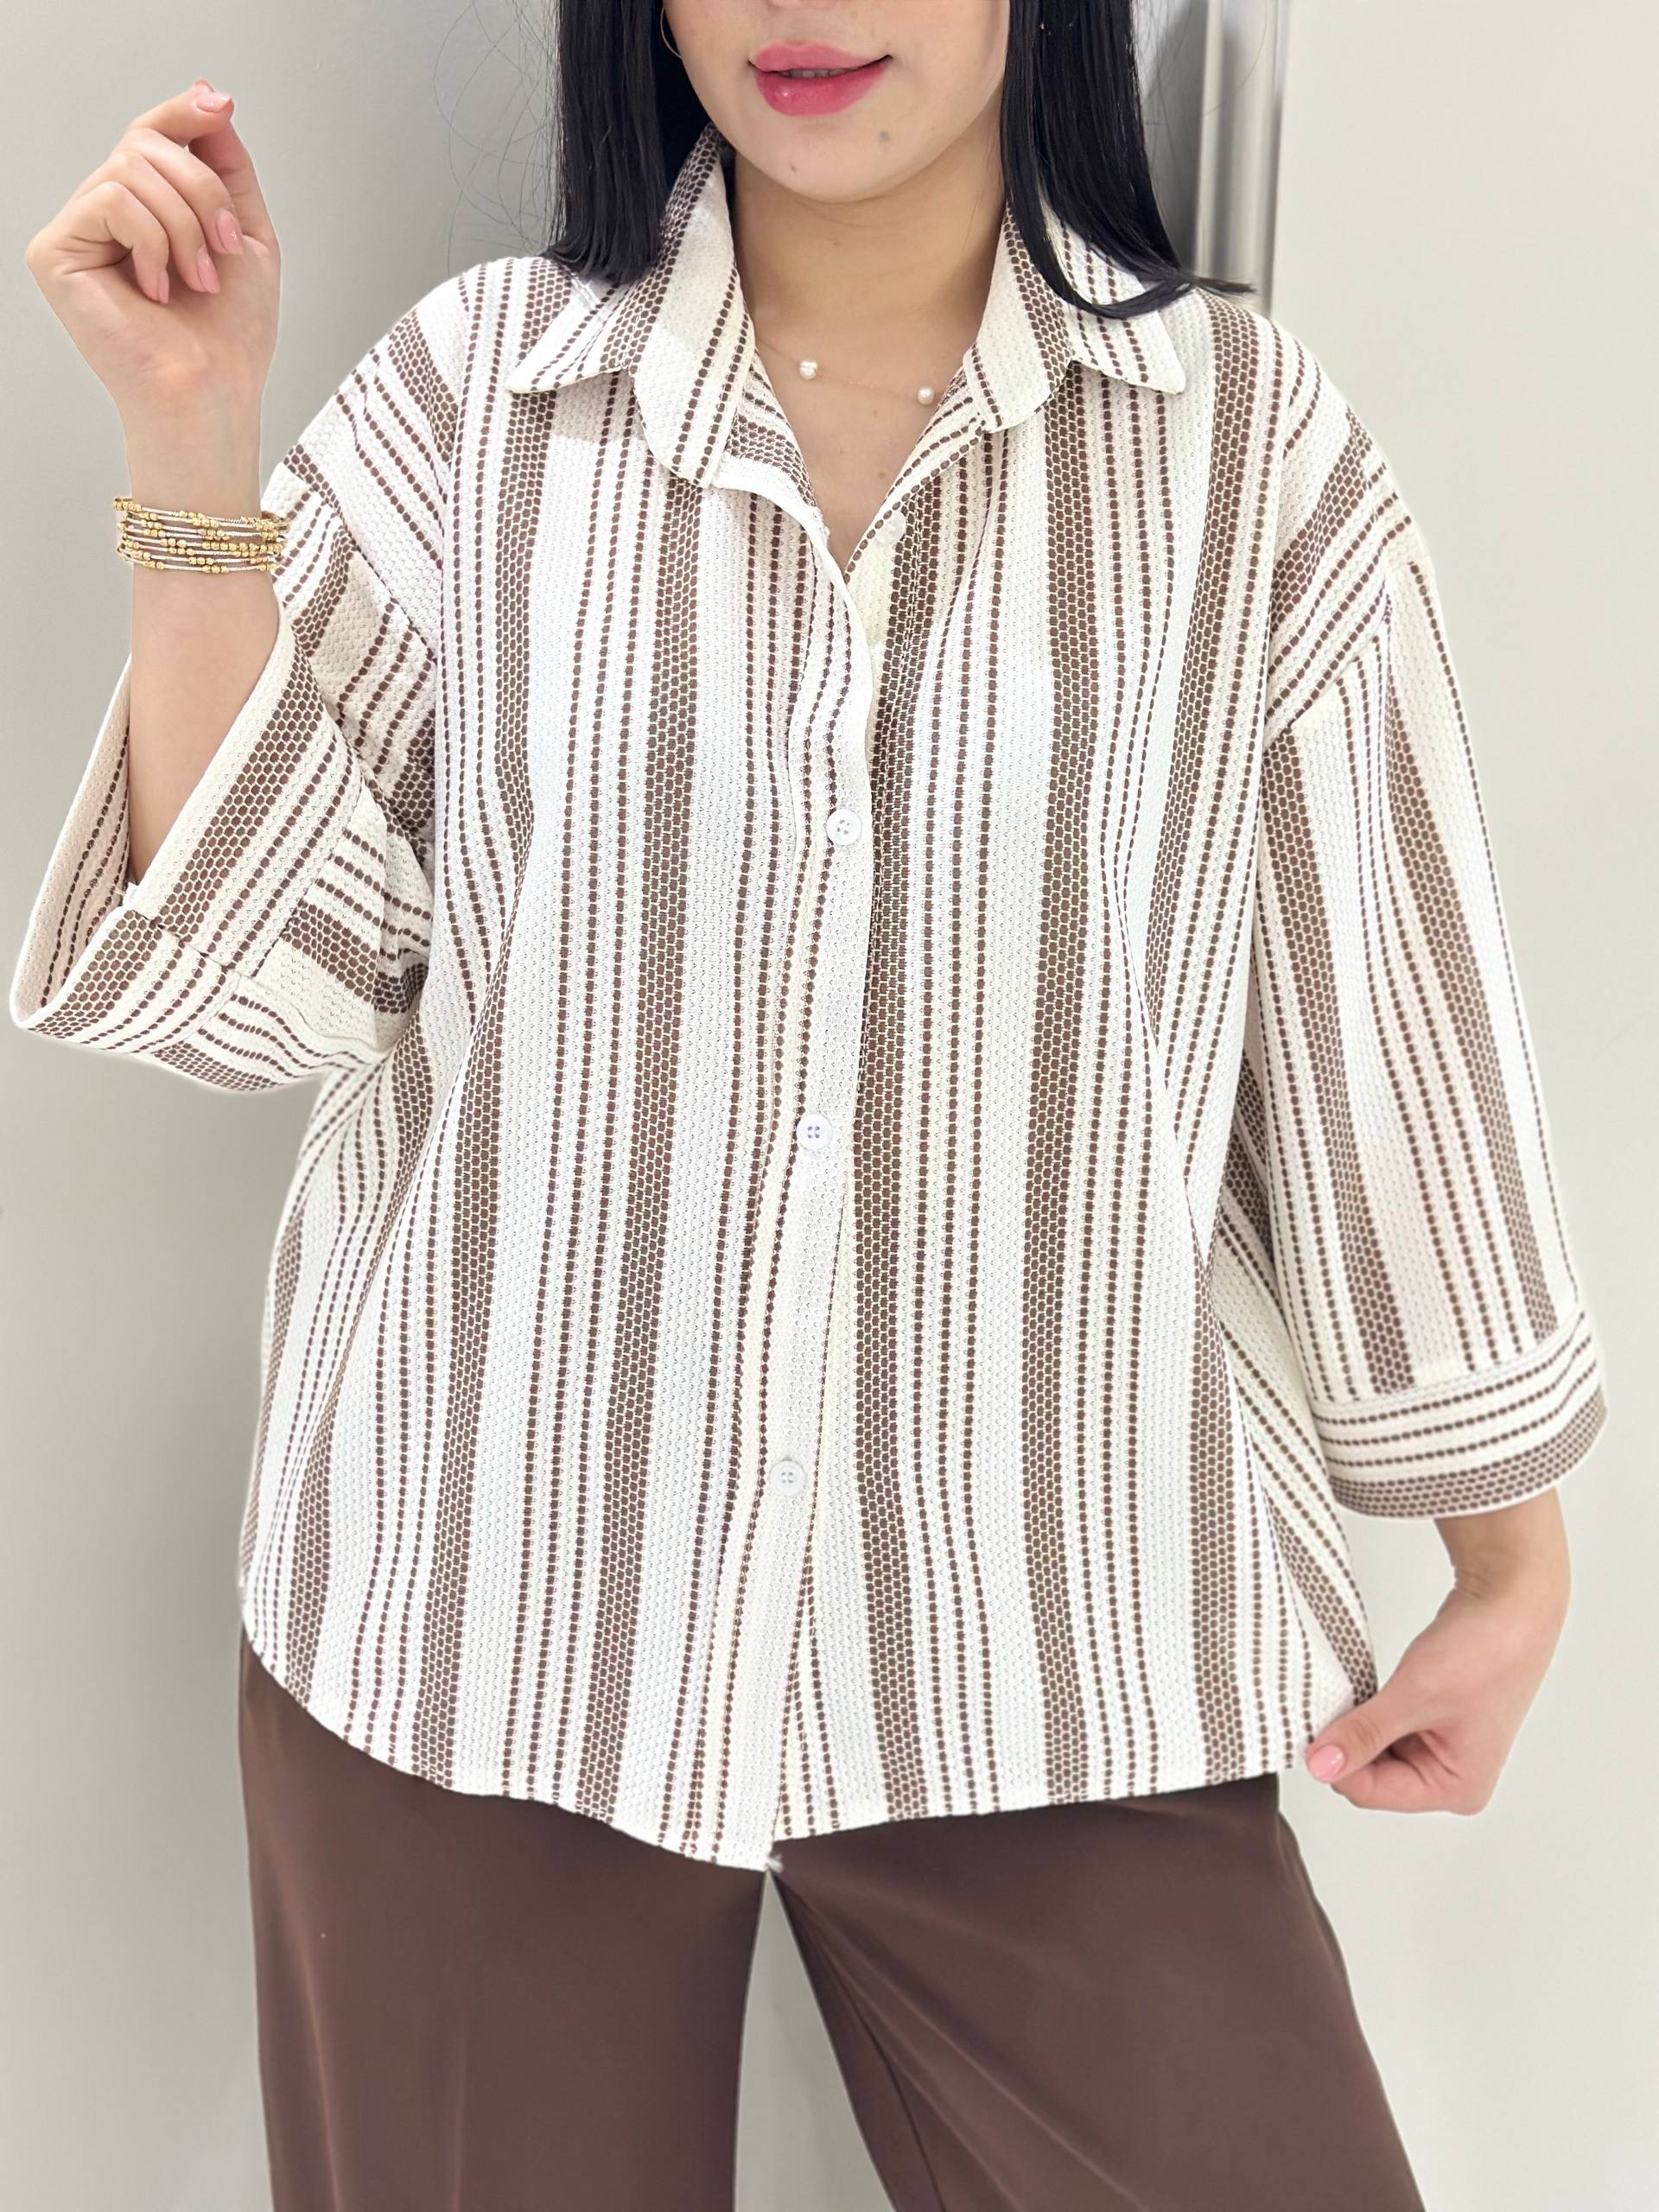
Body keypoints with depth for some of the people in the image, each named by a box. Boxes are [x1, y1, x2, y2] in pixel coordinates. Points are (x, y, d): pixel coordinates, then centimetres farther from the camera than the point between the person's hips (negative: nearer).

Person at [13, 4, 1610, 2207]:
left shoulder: (1249, 438, -2)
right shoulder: (478, 393, 0)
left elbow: (1387, 1022, 3)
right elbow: (244, 976, -2)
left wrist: (1508, 1554, 8)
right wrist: (195, 452, -11)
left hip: (1047, 1644, 0)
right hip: (485, 1611, 1)